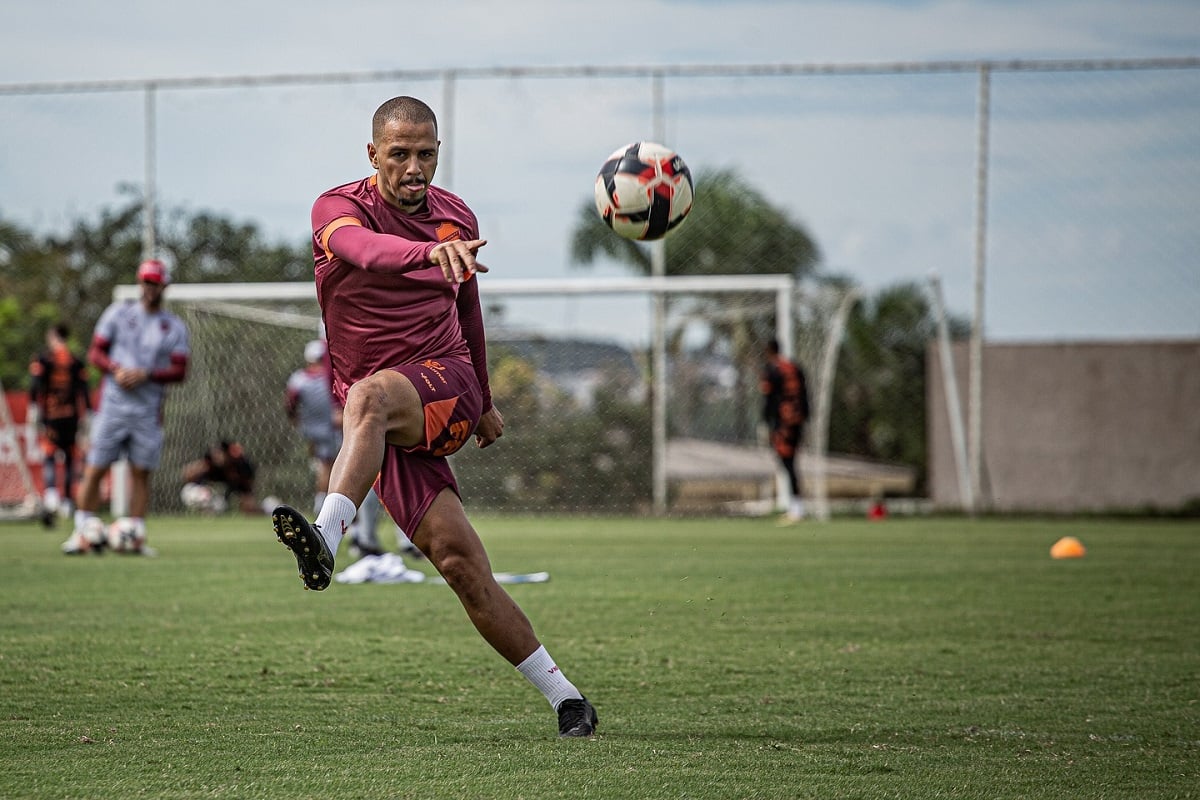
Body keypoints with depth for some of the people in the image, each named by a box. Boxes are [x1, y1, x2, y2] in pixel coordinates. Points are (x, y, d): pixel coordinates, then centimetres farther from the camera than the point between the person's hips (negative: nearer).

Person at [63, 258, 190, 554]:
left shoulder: (175, 327, 7)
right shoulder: (119, 312, 7)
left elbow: (179, 371, 1)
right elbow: (95, 352, 7)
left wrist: (145, 374, -13)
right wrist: (115, 369, -12)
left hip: (148, 410, 1)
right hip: (113, 404, -1)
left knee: (141, 472, 0)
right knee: (95, 468, -5)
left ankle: (136, 533, 5)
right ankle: (82, 532, 1)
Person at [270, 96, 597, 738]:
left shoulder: (456, 218, 10)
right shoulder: (339, 208, -3)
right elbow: (365, 248, -29)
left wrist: (484, 403, 35)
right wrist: (431, 251, -49)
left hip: (446, 383, 0)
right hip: (383, 423, 0)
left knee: (371, 396, -36)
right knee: (460, 563, -12)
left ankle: (326, 538, -54)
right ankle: (565, 699, -4)